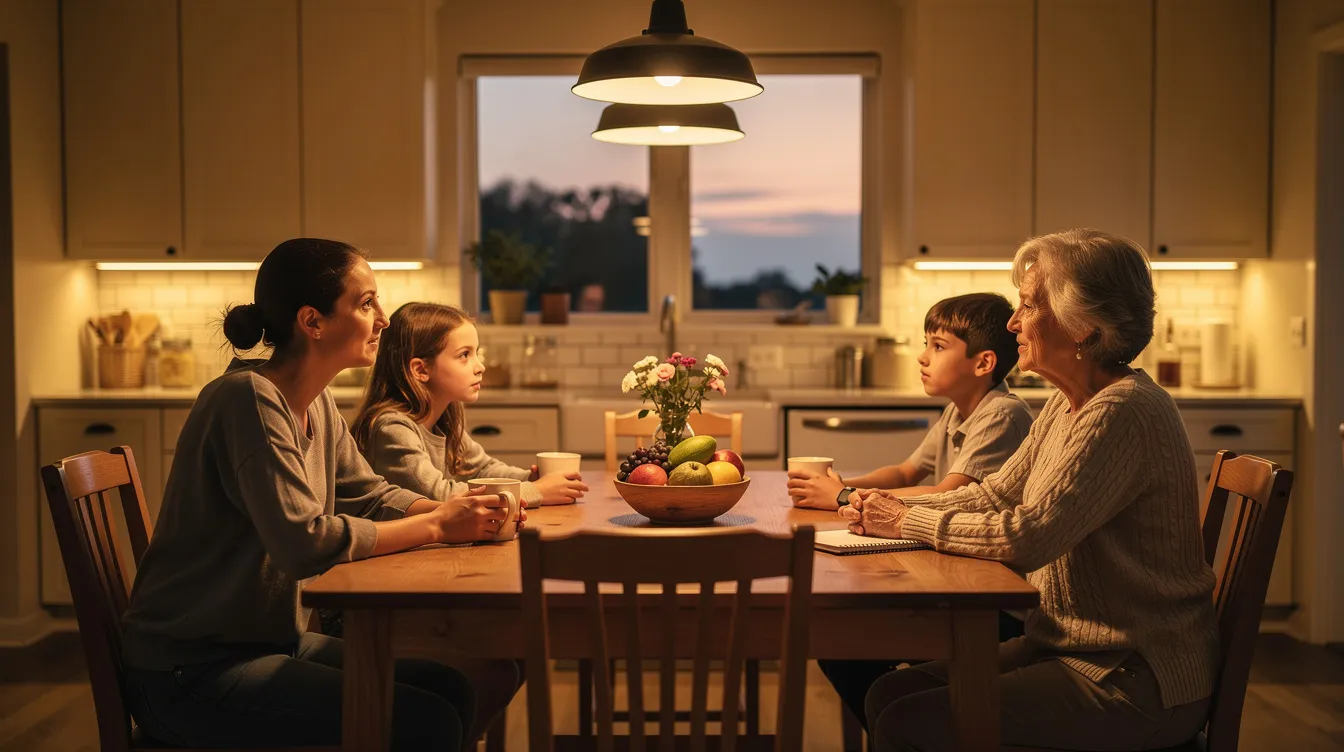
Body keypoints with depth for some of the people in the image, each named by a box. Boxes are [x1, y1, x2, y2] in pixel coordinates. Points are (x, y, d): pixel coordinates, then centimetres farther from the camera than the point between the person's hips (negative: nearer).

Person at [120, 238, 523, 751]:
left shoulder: (317, 403, 6)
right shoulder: (249, 398, -22)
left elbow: (368, 494, 9)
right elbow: (304, 542, -29)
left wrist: (453, 512, -10)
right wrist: (436, 526, -22)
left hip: (271, 641, 9)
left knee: (450, 688, 4)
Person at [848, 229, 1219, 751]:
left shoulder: (1124, 412, -23)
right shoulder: (1066, 406, 9)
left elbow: (1028, 537, -28)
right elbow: (994, 495, 14)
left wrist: (909, 522, -16)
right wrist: (891, 508, -2)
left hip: (1140, 686, -9)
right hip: (1067, 646, 9)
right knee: (889, 694, 2)